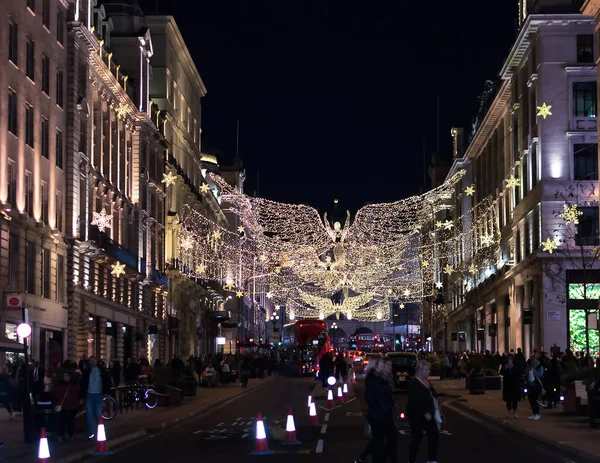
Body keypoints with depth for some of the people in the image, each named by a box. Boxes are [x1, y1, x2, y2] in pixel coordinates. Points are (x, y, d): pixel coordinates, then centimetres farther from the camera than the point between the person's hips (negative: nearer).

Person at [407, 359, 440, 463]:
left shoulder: (426, 381, 10)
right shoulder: (414, 384, -18)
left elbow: (432, 395, 20)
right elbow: (414, 402, -24)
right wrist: (425, 413, -23)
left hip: (428, 414, 9)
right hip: (417, 415, -9)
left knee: (434, 435, 10)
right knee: (417, 438, -2)